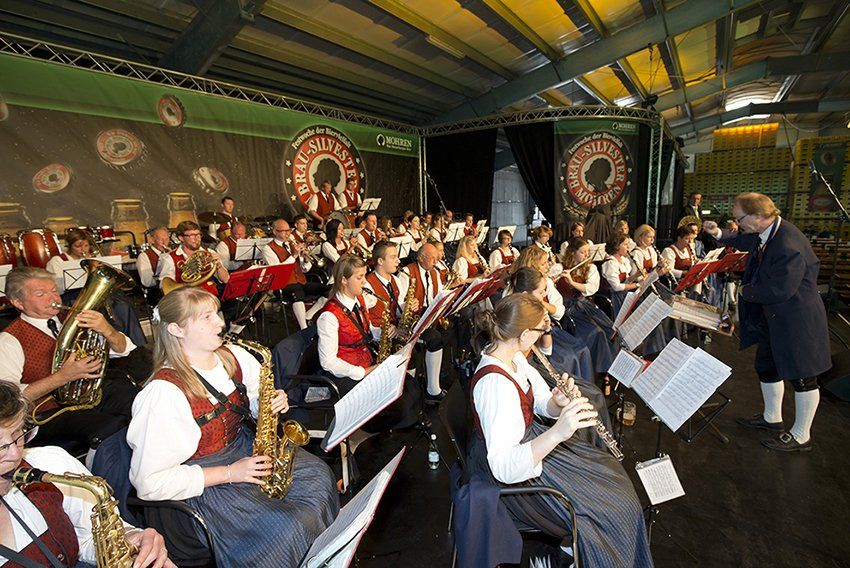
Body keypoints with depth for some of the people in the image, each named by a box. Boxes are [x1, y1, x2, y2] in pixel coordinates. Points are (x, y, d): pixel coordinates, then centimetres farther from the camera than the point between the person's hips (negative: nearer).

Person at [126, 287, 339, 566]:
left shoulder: (234, 356, -2)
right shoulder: (165, 391, -22)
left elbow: (257, 404, 14)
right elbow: (150, 483, -20)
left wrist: (275, 403, -10)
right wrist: (228, 473, -21)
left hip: (246, 447, 7)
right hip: (206, 480, -6)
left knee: (318, 473, -10)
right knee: (284, 528, -23)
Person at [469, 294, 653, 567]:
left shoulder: (513, 357, -7)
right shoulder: (494, 383, -36)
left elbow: (543, 404, 3)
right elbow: (504, 468, -40)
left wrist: (561, 403, -20)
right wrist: (558, 433, -49)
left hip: (530, 440, 9)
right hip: (513, 470, -9)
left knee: (610, 471, 17)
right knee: (612, 507, 0)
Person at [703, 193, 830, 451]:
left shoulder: (788, 246, -31)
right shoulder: (763, 233, -1)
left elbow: (780, 290, -30)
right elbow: (744, 241, 24)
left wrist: (746, 291, -15)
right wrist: (719, 234, 12)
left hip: (795, 322, -10)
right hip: (771, 319, 10)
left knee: (802, 378, 8)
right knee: (766, 369, 21)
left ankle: (801, 437, 25)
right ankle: (772, 418, 42)